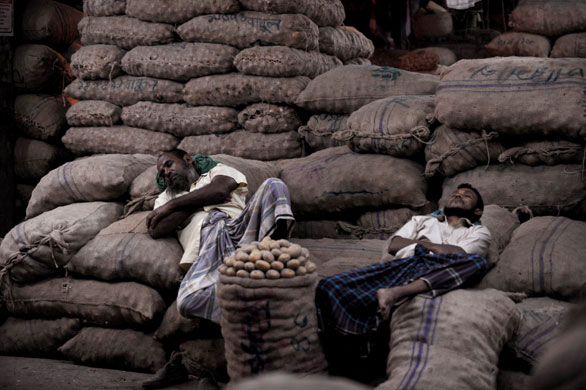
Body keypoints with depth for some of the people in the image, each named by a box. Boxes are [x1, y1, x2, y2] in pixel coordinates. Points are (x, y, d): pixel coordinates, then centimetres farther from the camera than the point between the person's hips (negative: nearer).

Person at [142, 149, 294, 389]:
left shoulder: (217, 171, 33)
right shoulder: (166, 197, 38)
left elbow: (220, 190, 7)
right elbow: (157, 231, 16)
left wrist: (173, 206, 12)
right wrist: (197, 203, 14)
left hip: (238, 225, 1)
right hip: (207, 245, -1)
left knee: (273, 185, -26)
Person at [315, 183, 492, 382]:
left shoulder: (479, 232, 28)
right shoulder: (422, 220, 37)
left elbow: (459, 255, 5)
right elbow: (393, 245, 19)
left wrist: (423, 242, 11)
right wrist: (421, 244, 11)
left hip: (437, 275, -2)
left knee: (478, 261, -35)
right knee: (329, 287, -23)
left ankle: (396, 293, -44)